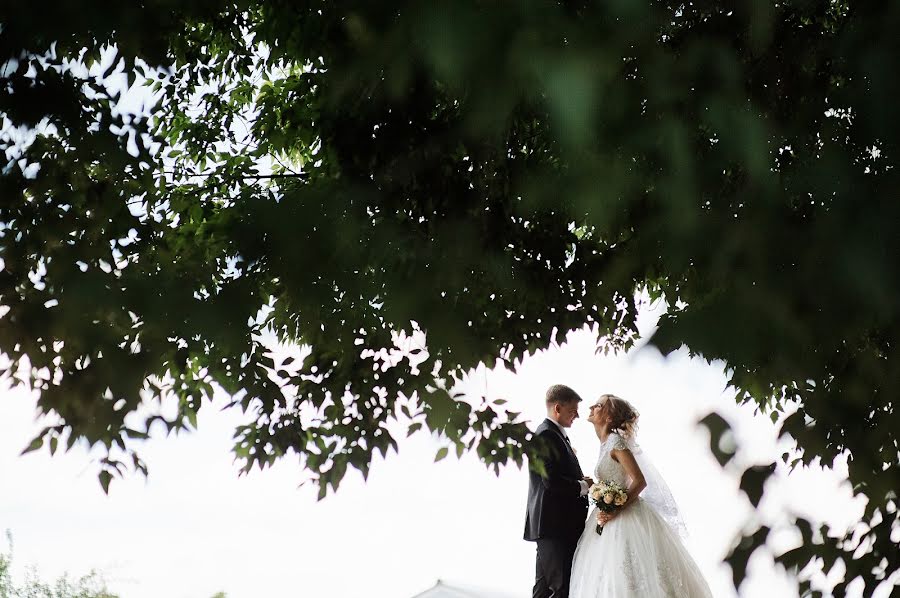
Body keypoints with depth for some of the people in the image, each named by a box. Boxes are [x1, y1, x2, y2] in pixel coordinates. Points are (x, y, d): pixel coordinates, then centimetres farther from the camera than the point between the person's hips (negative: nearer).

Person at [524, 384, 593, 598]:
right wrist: (584, 486, -10)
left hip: (561, 525, 11)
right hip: (553, 525, -11)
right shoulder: (546, 435, -14)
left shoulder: (555, 435, 18)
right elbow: (551, 481, -22)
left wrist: (583, 482, 6)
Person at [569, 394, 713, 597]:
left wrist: (616, 511, -22)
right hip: (611, 516, 9)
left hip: (625, 518, -9)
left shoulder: (616, 440, -14)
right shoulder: (607, 443, 13)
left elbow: (640, 481, -20)